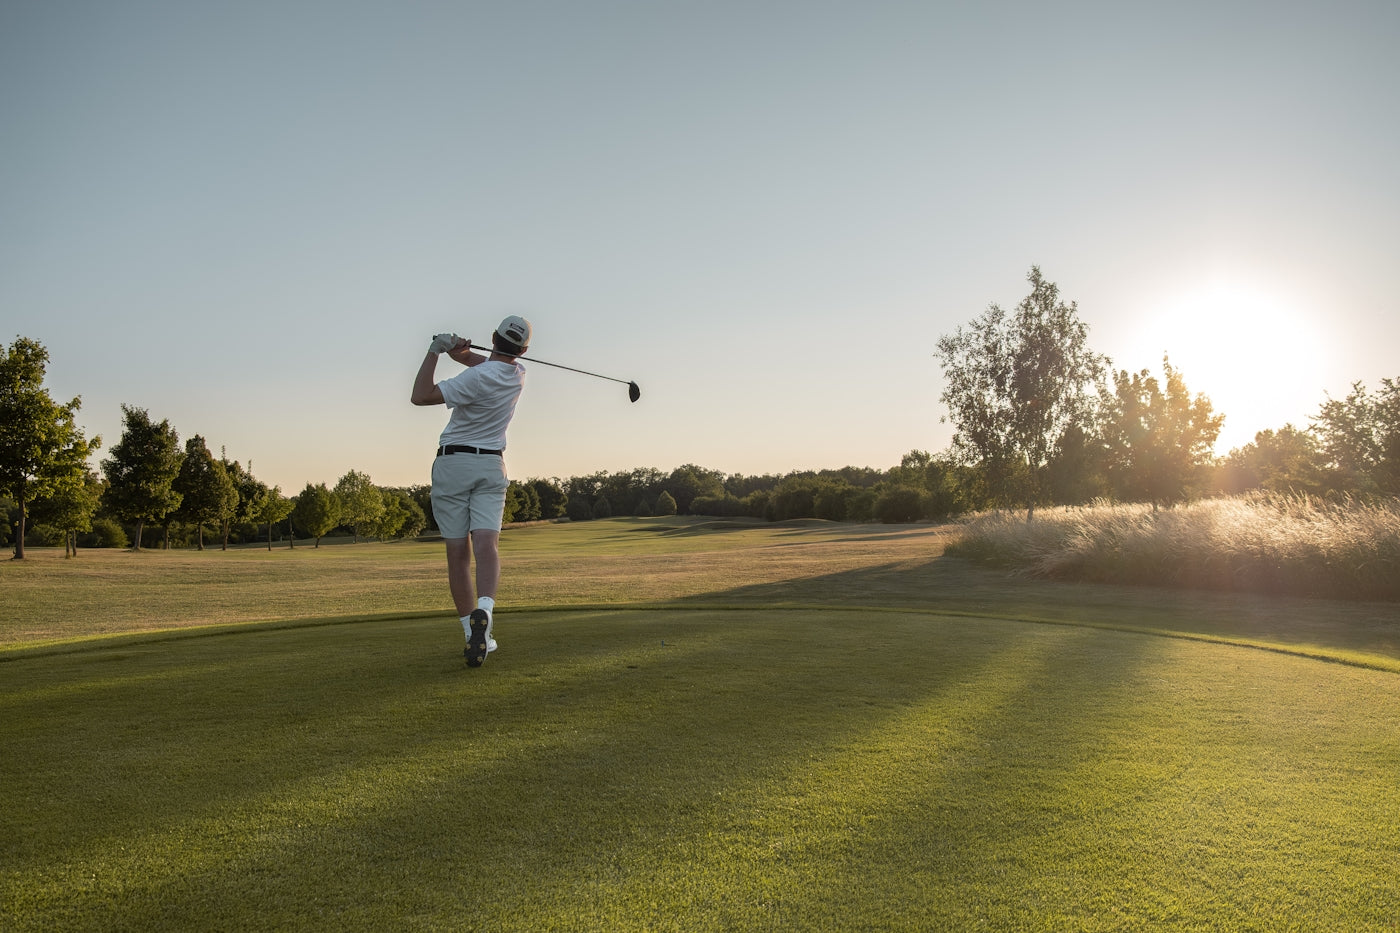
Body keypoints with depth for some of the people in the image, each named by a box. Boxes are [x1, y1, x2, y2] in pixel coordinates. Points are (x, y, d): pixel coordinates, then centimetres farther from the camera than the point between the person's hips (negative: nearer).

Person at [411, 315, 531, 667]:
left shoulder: (477, 379, -16)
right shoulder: (517, 374, 5)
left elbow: (420, 396, -19)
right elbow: (490, 363, 22)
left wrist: (435, 351, -14)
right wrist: (459, 351, 2)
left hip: (452, 463, -4)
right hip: (491, 467, 4)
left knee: (457, 553, 3)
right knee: (487, 545, -11)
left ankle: (473, 633, 4)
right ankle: (483, 612, -37)